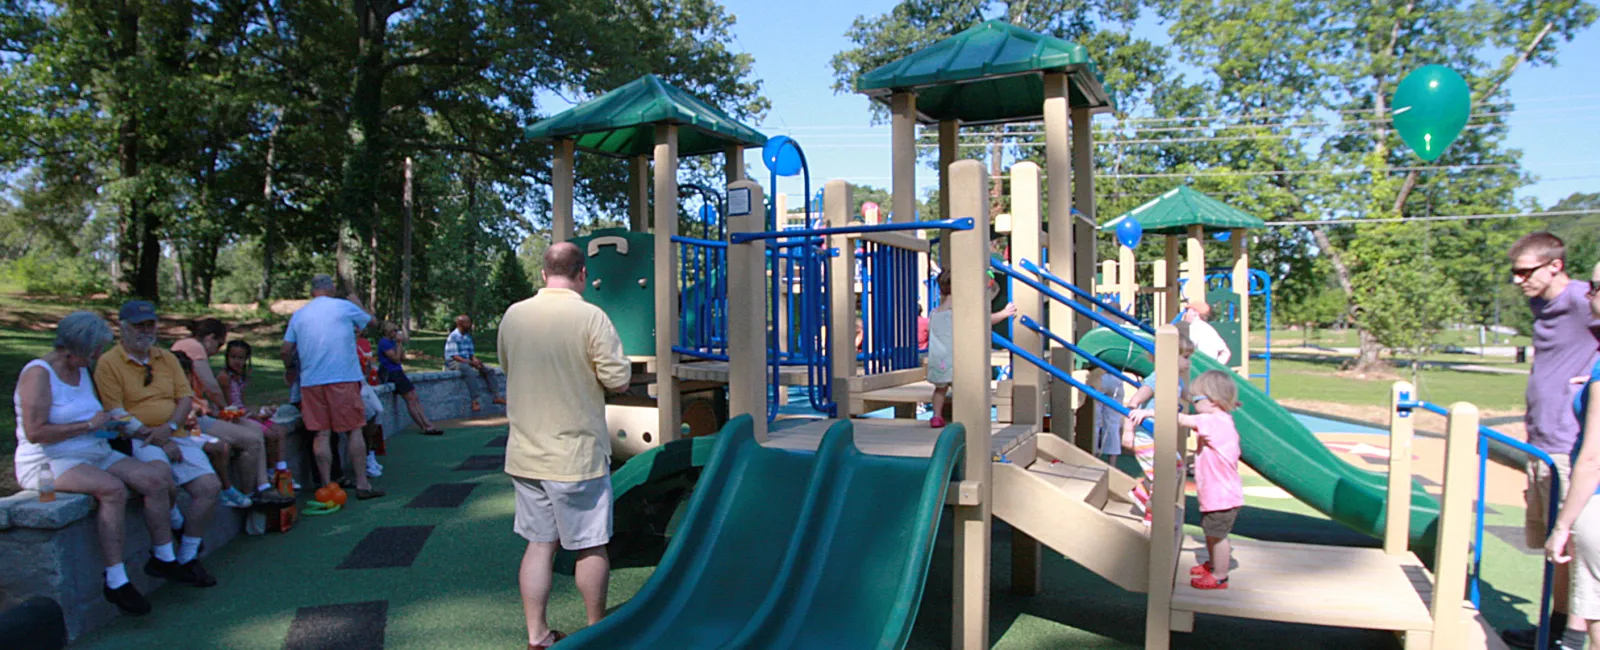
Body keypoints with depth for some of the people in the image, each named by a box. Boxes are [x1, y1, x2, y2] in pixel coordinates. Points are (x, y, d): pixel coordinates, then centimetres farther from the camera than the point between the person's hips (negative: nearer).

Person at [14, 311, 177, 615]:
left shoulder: (82, 370, 14)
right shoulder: (38, 373, -12)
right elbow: (35, 433, -21)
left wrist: (109, 424, 8)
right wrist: (89, 425, -18)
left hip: (96, 453, 8)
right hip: (49, 462, -8)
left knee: (157, 479, -12)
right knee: (113, 489, -34)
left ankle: (165, 559, -4)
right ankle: (116, 581, -29)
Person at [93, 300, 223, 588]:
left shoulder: (167, 358, 16)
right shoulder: (109, 363, 0)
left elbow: (186, 399, 9)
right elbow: (116, 415, -9)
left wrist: (168, 427, -12)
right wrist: (155, 439, -14)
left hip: (175, 436, 5)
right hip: (136, 441, -5)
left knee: (210, 486, -13)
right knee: (161, 470, -38)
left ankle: (187, 558, -1)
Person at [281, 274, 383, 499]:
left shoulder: (298, 315, 13)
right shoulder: (345, 307, 4)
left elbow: (287, 350, 12)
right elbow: (371, 322, 20)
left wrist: (290, 370, 31)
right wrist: (358, 304, 38)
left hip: (311, 381, 3)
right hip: (344, 378, -3)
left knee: (321, 434, 4)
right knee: (354, 430, 1)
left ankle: (327, 487, 5)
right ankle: (362, 485, 1)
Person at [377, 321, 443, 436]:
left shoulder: (392, 341, 18)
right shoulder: (384, 342, -10)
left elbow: (402, 358, 17)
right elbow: (396, 359, -14)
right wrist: (399, 344, -10)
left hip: (397, 372, 10)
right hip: (392, 374, -10)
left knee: (415, 399, 2)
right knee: (411, 399, -11)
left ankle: (428, 425, -2)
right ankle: (425, 427, -10)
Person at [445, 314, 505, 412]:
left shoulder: (467, 337, 14)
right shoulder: (453, 337, -12)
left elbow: (472, 353, 16)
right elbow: (454, 356, -19)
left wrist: (476, 361, -8)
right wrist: (471, 362, -25)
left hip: (466, 362, 9)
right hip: (454, 363, -8)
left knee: (488, 370, -5)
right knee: (469, 371, -38)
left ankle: (496, 396, -7)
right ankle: (475, 400, -44)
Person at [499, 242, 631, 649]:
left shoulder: (513, 315, 1)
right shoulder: (590, 317, -15)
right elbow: (618, 380, -14)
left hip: (525, 453, 5)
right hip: (577, 453, -5)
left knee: (540, 544, 13)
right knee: (591, 546, 11)